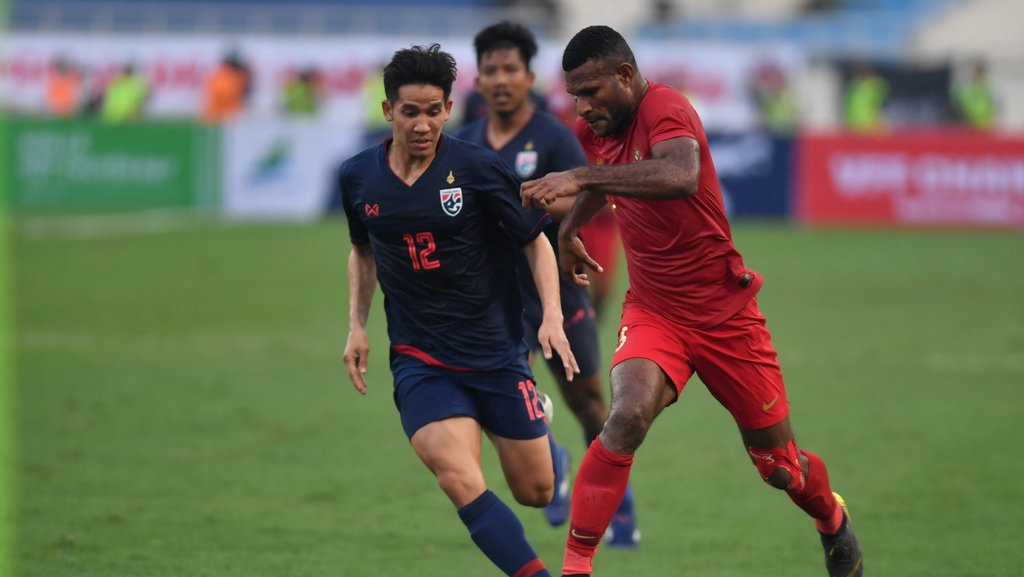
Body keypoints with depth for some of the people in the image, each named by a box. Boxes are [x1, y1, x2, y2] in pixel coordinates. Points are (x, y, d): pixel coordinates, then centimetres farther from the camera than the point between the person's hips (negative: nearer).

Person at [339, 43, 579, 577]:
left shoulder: (478, 169, -9)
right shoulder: (358, 178, 0)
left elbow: (536, 242, 1)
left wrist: (552, 317, -12)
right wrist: (357, 325, 10)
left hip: (498, 351, -1)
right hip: (420, 362, 1)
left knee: (536, 492, 9)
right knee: (460, 480, -25)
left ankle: (536, 423, 45)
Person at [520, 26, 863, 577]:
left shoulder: (665, 108, -21)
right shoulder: (594, 130, 3)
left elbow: (681, 177, -45)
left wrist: (580, 177, -46)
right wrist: (569, 226, 25)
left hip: (725, 314, -4)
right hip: (652, 311, 4)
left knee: (780, 466, 9)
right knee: (628, 414, -28)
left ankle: (833, 521, 44)